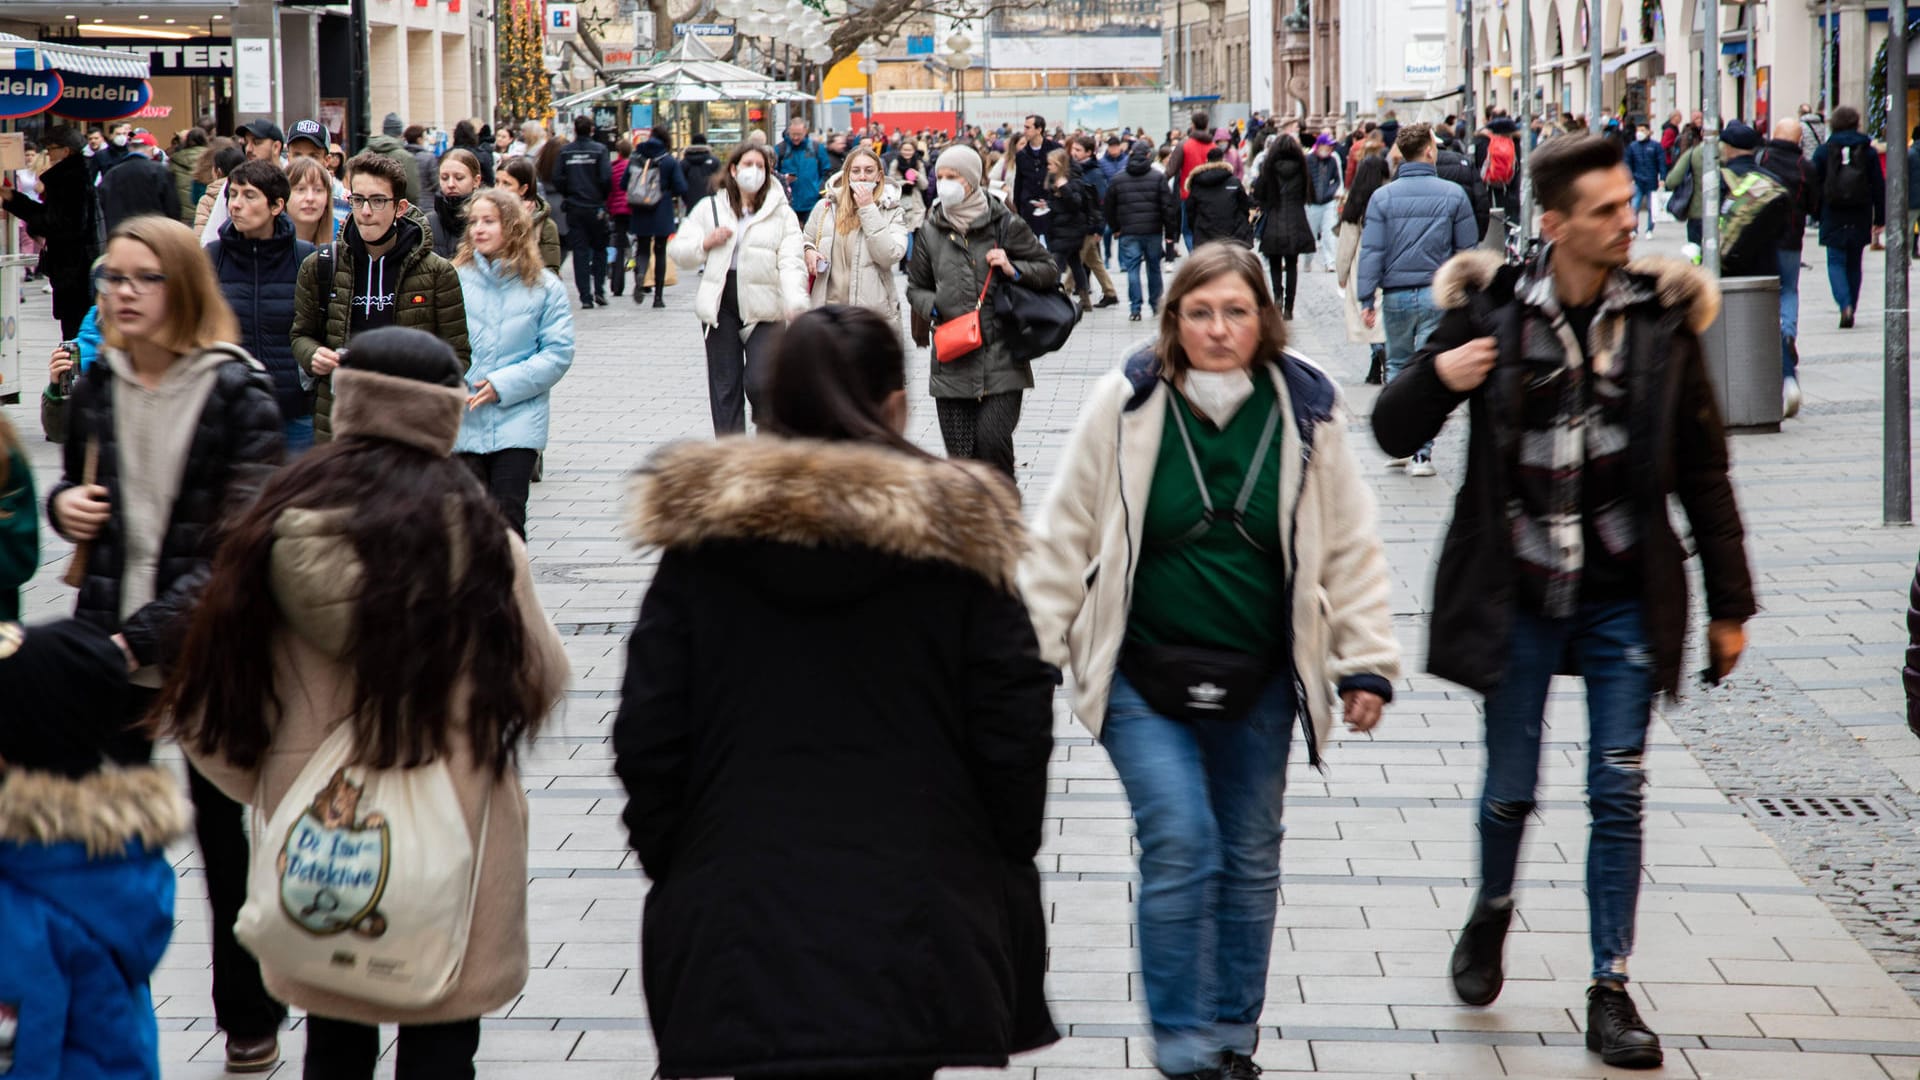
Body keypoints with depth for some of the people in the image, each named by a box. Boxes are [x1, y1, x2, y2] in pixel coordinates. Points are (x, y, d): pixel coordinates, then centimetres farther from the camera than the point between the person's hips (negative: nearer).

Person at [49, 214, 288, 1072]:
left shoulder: (238, 396, -11)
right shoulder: (95, 389, 4)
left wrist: (146, 634, -23)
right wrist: (64, 505, -3)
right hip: (108, 651, 4)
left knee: (225, 839, 9)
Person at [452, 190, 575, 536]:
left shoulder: (544, 286, 2)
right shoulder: (456, 280, 2)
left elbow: (559, 352, -3)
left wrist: (503, 385, -11)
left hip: (518, 422, -1)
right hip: (463, 420, 1)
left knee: (507, 518, -3)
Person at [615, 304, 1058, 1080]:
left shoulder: (701, 544, 1)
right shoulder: (954, 537, -3)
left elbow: (646, 739, 0)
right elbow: (1015, 734, -3)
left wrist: (675, 869, 12)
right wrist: (1003, 874, 10)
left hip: (738, 926, 1)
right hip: (913, 927, -1)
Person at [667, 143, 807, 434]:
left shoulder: (782, 213, 4)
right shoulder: (709, 208, 10)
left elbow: (791, 262, -7)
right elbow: (676, 251, 12)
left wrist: (795, 302, -24)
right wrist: (706, 243, -8)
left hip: (763, 309, -2)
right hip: (720, 306, 2)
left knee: (759, 383, -11)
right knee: (725, 386, 5)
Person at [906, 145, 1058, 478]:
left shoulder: (1004, 223, 1)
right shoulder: (931, 231, 9)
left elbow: (1050, 270, 7)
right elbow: (916, 286, 19)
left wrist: (1013, 269, -11)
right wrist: (933, 308, -3)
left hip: (1002, 356, -3)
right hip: (952, 360, 3)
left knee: (992, 439, -16)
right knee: (959, 453, 2)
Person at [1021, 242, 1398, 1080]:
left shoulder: (1306, 411, -4)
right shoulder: (1125, 404, -9)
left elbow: (1349, 546, 5)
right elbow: (1066, 537, -1)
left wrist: (1367, 661, 4)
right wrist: (1034, 653, 0)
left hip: (1259, 681, 3)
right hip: (1144, 674, -3)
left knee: (1251, 858, 12)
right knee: (1180, 844, -13)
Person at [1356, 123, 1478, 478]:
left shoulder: (1383, 197, -2)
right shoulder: (1453, 195, -3)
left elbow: (1371, 251, -4)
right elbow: (1468, 250, 2)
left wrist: (1366, 299, -1)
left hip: (1396, 295, 1)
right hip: (1438, 295, -1)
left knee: (1397, 366, 17)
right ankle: (1421, 454, -2)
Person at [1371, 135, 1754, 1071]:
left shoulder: (1662, 316, -2)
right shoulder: (1493, 310, -6)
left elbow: (1702, 471, 4)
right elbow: (1392, 431, -1)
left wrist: (1729, 605, 6)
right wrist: (1434, 378, -23)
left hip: (1625, 599, 1)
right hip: (1517, 598, -1)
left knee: (1619, 795, 1)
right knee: (1511, 789, 8)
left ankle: (1611, 994, 11)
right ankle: (1491, 914, 39)